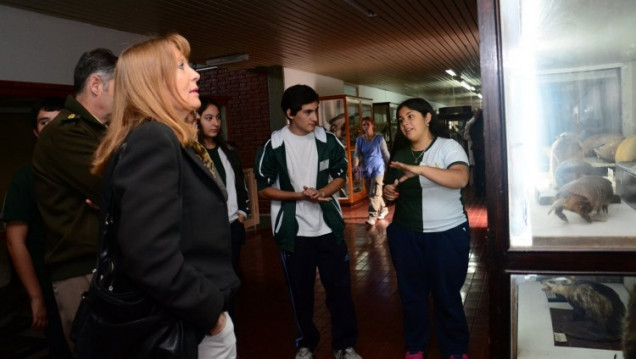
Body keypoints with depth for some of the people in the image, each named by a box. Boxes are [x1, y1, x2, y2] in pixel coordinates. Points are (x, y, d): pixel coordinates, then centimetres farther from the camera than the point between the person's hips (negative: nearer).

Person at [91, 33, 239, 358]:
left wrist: (212, 302, 11)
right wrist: (210, 309, -18)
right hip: (177, 327, -9)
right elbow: (151, 257, -30)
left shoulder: (169, 140, 11)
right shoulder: (152, 140, -21)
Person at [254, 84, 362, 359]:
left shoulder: (328, 141, -4)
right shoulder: (273, 146, -10)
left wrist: (322, 192, -16)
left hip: (329, 227, 2)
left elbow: (340, 176, 5)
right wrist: (300, 196, -18)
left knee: (340, 287, 9)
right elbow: (263, 189, -5)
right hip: (293, 231, -1)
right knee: (300, 291, 13)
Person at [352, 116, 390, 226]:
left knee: (375, 192, -12)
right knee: (370, 193, 13)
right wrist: (355, 165, -23)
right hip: (366, 169, 5)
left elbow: (386, 154, 0)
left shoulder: (379, 138, -5)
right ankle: (383, 208, 33)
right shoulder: (359, 140, 3)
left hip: (378, 168, -5)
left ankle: (372, 216, -14)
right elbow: (357, 154, -4)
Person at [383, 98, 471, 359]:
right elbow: (390, 190, 18)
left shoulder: (448, 147, -8)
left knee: (447, 295, 8)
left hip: (447, 234, -4)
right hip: (405, 235, 4)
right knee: (411, 293, 14)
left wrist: (420, 169, -39)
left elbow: (460, 179, -28)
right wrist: (387, 193, -6)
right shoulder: (399, 154, 7)